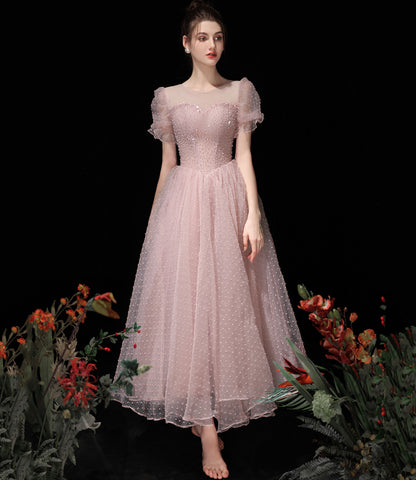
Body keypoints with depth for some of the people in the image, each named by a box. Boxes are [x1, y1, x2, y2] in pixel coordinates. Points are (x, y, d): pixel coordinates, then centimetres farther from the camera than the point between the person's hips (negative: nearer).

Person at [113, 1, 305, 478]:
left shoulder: (240, 91, 7)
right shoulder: (168, 96, 9)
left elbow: (244, 156, 2)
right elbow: (167, 163, 11)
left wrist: (253, 215, -8)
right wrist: (154, 220, 11)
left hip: (228, 199, 0)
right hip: (183, 201, 0)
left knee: (227, 298, 1)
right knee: (187, 301, -6)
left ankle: (213, 408, 20)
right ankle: (207, 430, -2)